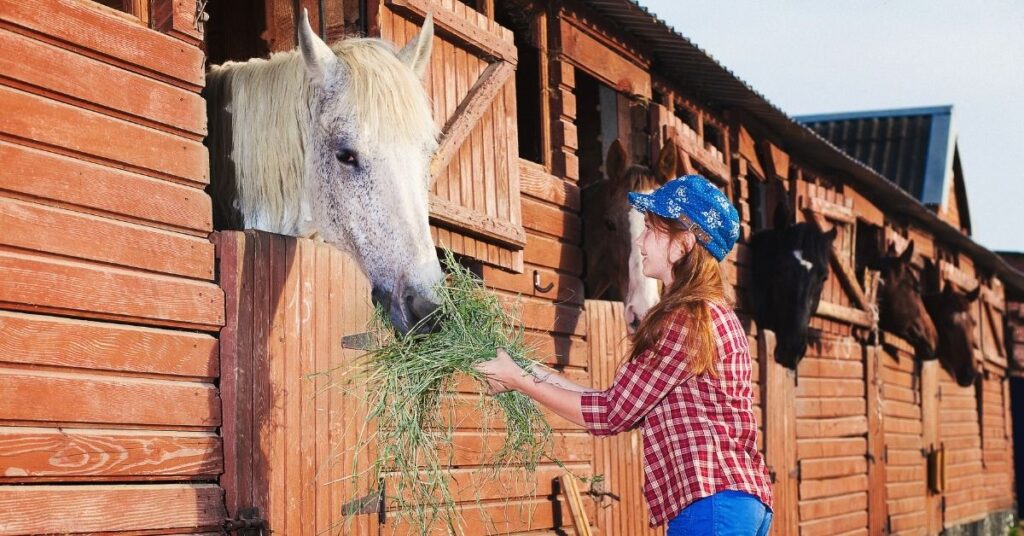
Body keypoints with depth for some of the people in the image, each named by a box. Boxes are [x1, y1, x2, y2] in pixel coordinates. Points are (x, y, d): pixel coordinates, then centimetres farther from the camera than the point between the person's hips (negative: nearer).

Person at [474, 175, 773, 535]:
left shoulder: (688, 320, -12)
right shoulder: (715, 314, 17)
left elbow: (610, 414, -8)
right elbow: (628, 408, 15)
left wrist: (518, 380, 1)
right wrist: (546, 377, 14)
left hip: (711, 502, -9)